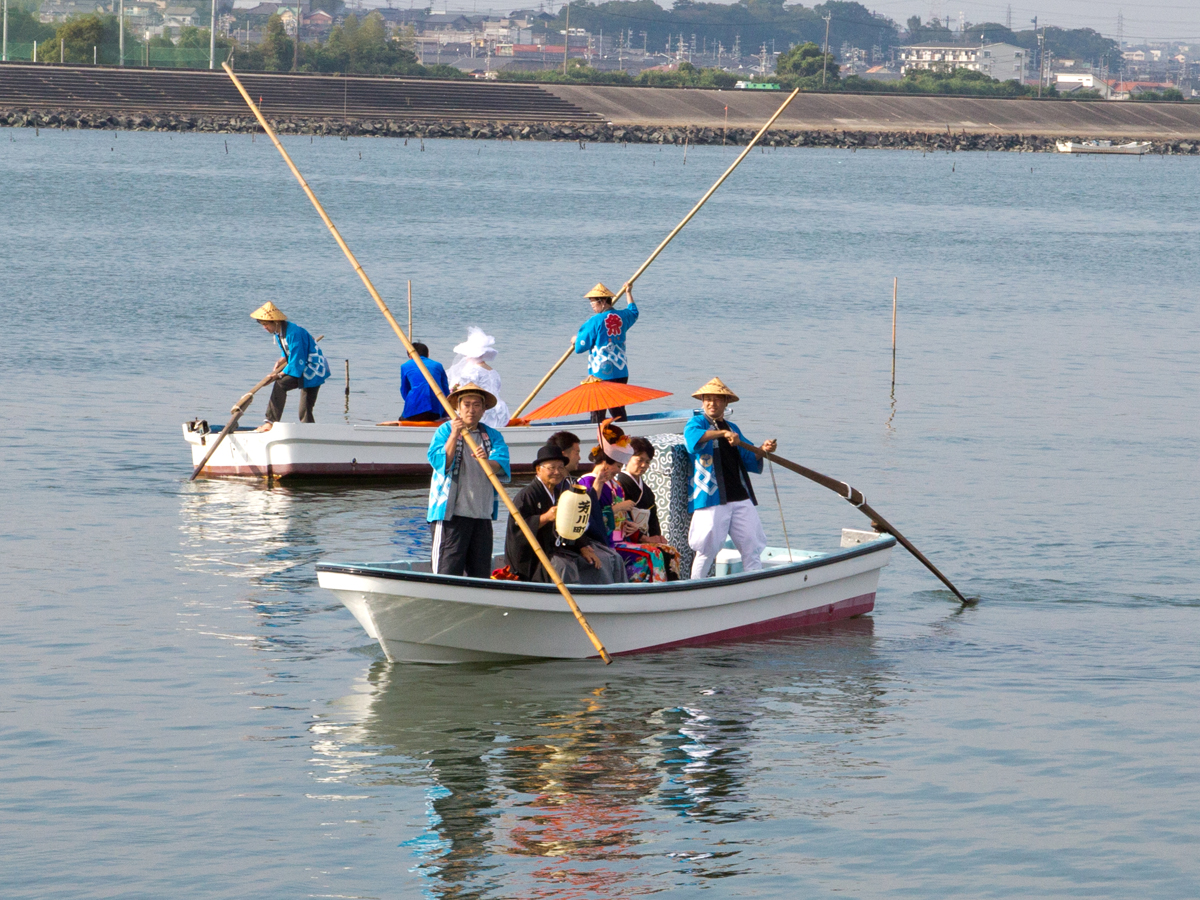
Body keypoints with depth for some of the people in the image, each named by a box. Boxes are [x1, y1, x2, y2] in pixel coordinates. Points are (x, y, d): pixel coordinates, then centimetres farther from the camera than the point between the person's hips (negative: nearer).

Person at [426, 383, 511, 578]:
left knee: (480, 573, 6)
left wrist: (488, 462, -25)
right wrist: (454, 435, -19)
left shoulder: (493, 436, 13)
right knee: (449, 570, -10)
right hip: (451, 513, -4)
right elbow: (438, 462, -10)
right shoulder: (444, 431, 4)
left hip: (483, 515, 4)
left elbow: (501, 466, -3)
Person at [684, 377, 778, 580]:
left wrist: (762, 450, 2)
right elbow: (692, 435, -21)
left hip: (741, 498, 5)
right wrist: (723, 433, -33)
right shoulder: (697, 423, 4)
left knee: (752, 548, 2)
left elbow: (749, 460, 23)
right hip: (711, 499, -5)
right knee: (707, 550, -4)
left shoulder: (733, 429, 22)